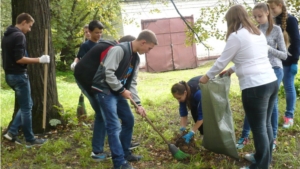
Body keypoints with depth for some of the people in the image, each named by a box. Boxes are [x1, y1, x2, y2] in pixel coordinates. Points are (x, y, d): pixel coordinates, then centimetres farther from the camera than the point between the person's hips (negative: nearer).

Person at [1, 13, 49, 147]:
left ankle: (12, 132, 15)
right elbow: (19, 59, -23)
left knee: (25, 105, 18)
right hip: (18, 75, -10)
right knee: (26, 107, 0)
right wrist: (39, 60, -17)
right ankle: (30, 140, 9)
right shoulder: (19, 36, -16)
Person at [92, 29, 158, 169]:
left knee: (129, 120, 14)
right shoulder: (119, 50, -20)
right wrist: (122, 90, -17)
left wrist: (138, 104, 4)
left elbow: (132, 83, 11)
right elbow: (108, 72, -25)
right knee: (114, 126, -12)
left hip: (118, 92, 10)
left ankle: (125, 153, 28)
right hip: (105, 90, -10)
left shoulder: (136, 58, 9)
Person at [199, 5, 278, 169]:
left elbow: (222, 61, -1)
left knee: (258, 127, 3)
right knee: (266, 124, 20)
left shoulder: (236, 36, -8)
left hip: (255, 87, -8)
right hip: (271, 82, 9)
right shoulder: (258, 33, 17)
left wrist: (207, 76, 13)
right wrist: (232, 70, 34)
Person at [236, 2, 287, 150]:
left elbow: (284, 55, -2)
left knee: (271, 103, 5)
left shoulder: (276, 30, -1)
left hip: (274, 70, -2)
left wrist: (269, 48, -18)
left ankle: (273, 138, 18)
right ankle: (244, 136, 14)